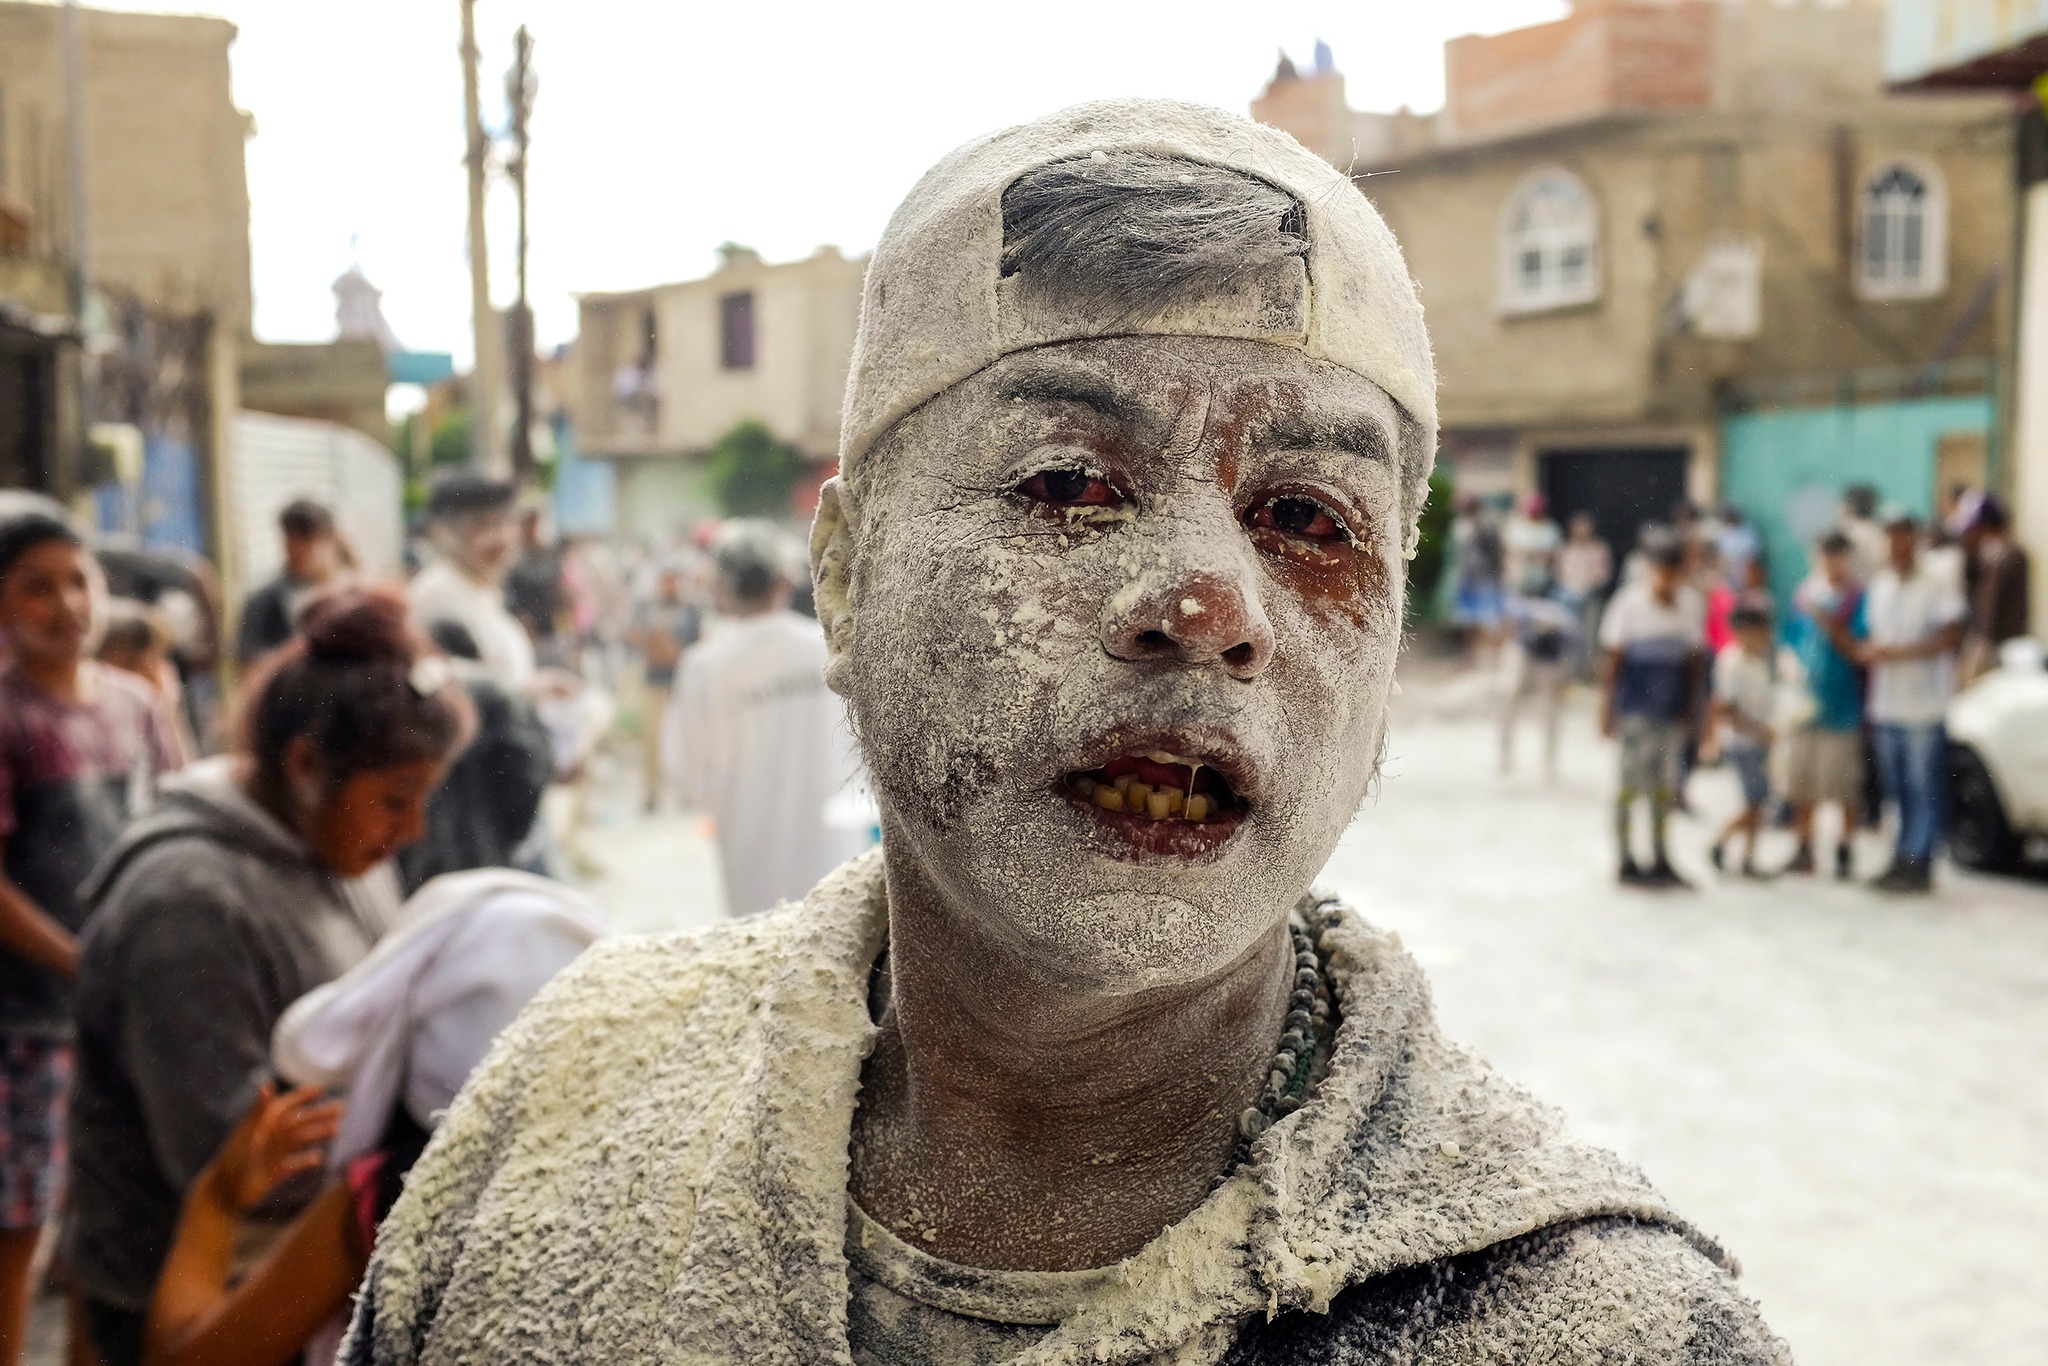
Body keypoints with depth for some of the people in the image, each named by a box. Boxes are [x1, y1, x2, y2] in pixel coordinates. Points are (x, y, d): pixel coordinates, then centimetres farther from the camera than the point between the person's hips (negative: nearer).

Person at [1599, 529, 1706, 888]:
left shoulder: (1691, 604, 1)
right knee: (1631, 781, -1)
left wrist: (1690, 708, 8)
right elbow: (1613, 659, -5)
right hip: (1635, 707, -4)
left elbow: (1694, 661, 8)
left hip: (1672, 709, 4)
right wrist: (1607, 709, -5)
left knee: (1665, 783, 9)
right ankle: (1627, 860, 9)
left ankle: (1660, 858, 20)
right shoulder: (1629, 603, -10)